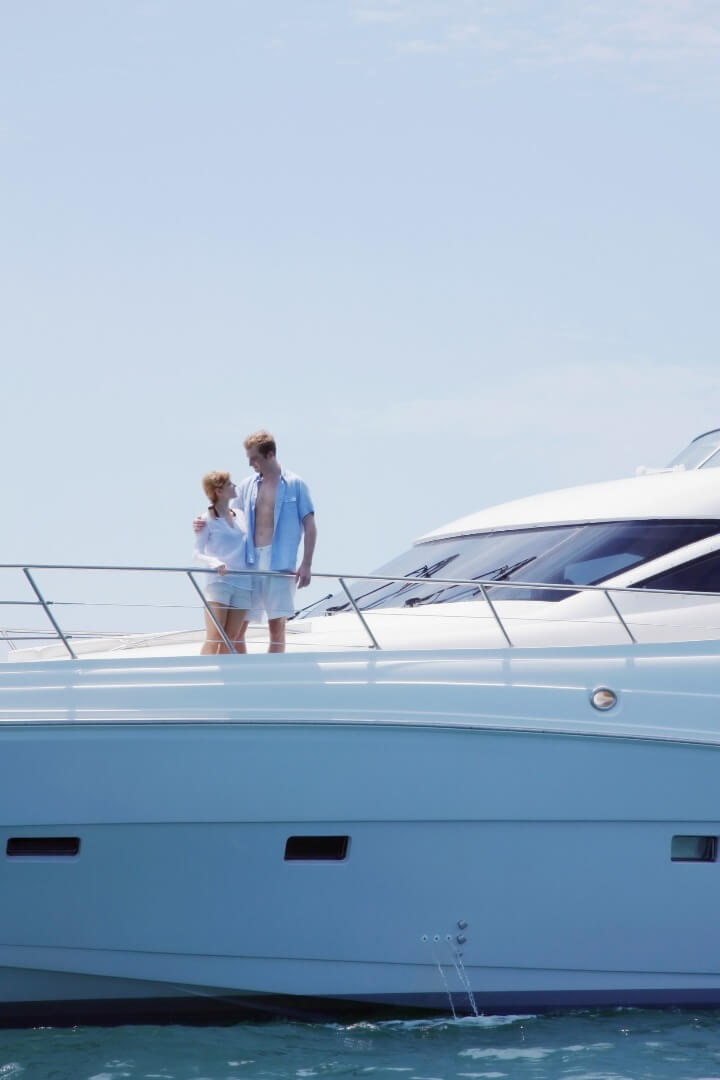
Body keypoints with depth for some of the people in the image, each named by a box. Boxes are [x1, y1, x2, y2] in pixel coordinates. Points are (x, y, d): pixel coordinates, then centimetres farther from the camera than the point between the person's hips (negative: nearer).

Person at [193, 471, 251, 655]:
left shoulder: (240, 517, 14)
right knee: (214, 639, -12)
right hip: (217, 582, -6)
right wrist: (214, 562, -26)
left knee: (232, 639, 4)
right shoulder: (207, 520, -2)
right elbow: (197, 553, -7)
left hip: (242, 583, 6)